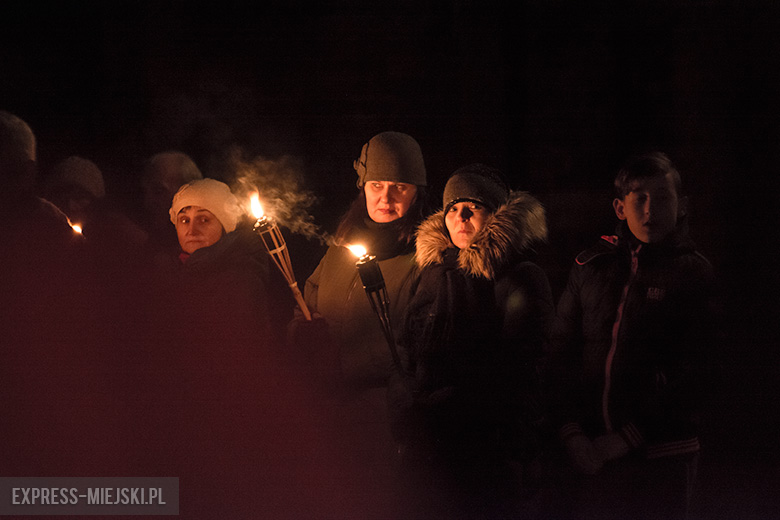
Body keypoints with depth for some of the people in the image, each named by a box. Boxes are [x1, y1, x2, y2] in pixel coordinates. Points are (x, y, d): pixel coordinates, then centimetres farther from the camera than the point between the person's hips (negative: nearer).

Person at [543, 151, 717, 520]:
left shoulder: (696, 274, -1)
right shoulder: (590, 267, 10)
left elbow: (694, 374, -8)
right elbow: (559, 355, 9)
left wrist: (625, 439, -12)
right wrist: (572, 434, -5)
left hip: (660, 460, -3)